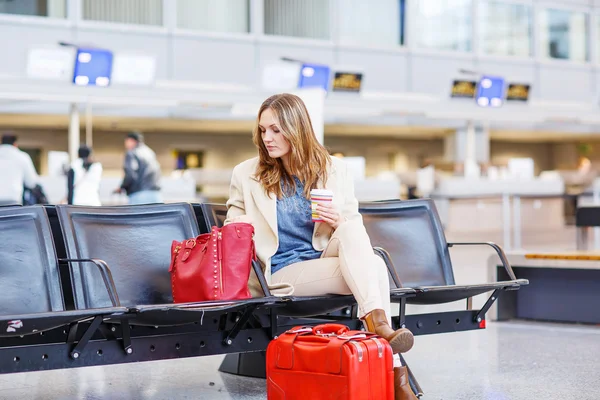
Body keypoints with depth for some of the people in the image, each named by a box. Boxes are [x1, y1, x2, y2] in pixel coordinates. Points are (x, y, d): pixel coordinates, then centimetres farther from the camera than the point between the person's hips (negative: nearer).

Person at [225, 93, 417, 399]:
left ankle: (377, 324, -45)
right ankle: (393, 371, -39)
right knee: (373, 265, -29)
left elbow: (356, 231, 11)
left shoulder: (334, 169, 10)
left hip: (329, 259, 3)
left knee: (352, 229, -33)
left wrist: (339, 222, -12)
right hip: (282, 272, -3)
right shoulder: (246, 175, 7)